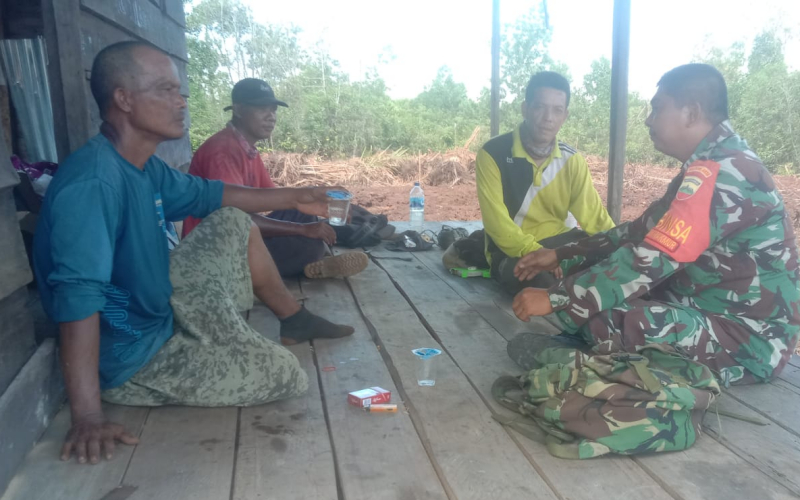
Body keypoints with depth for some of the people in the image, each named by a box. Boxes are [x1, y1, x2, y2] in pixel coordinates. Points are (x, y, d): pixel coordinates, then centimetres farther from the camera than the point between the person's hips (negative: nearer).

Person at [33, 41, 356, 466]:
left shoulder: (144, 167, -1)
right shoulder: (93, 183, -31)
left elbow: (206, 195, 15)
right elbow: (78, 298, -36)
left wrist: (293, 198, 14)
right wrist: (87, 416, -36)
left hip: (160, 309, 9)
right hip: (134, 359, -9)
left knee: (234, 223, 11)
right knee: (288, 377, -10)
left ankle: (294, 319, 24)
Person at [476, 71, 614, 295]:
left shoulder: (572, 160, 4)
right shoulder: (493, 154, -11)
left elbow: (594, 216, -1)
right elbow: (497, 222, -19)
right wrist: (536, 254, -33)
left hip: (559, 241, 6)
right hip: (513, 251, -5)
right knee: (546, 283, -37)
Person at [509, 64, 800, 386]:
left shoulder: (720, 174, -24)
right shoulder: (713, 167, 10)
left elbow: (650, 260, -29)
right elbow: (642, 231, 12)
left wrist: (555, 299, -24)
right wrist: (561, 256, 7)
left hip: (750, 339, -10)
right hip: (719, 309, 10)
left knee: (606, 320, -28)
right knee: (592, 271, 9)